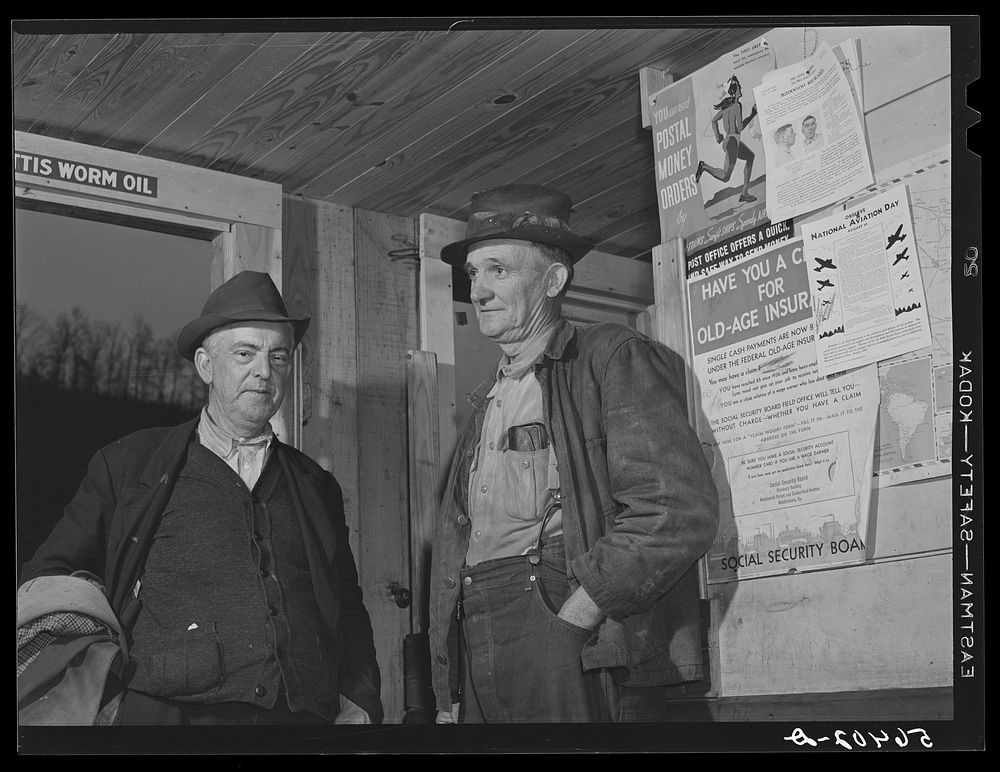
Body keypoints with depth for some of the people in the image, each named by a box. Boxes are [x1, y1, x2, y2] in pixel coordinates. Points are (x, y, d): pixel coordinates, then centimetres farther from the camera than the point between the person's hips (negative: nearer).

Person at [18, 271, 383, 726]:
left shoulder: (317, 487, 23)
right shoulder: (127, 466, 14)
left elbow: (349, 613, 27)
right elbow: (46, 578, 15)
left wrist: (361, 704, 11)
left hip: (302, 718, 3)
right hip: (165, 714, -3)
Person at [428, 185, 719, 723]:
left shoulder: (613, 358, 0)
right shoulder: (485, 401, 20)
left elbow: (679, 510, -14)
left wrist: (568, 622, -16)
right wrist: (447, 699, 9)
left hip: (582, 665, -6)